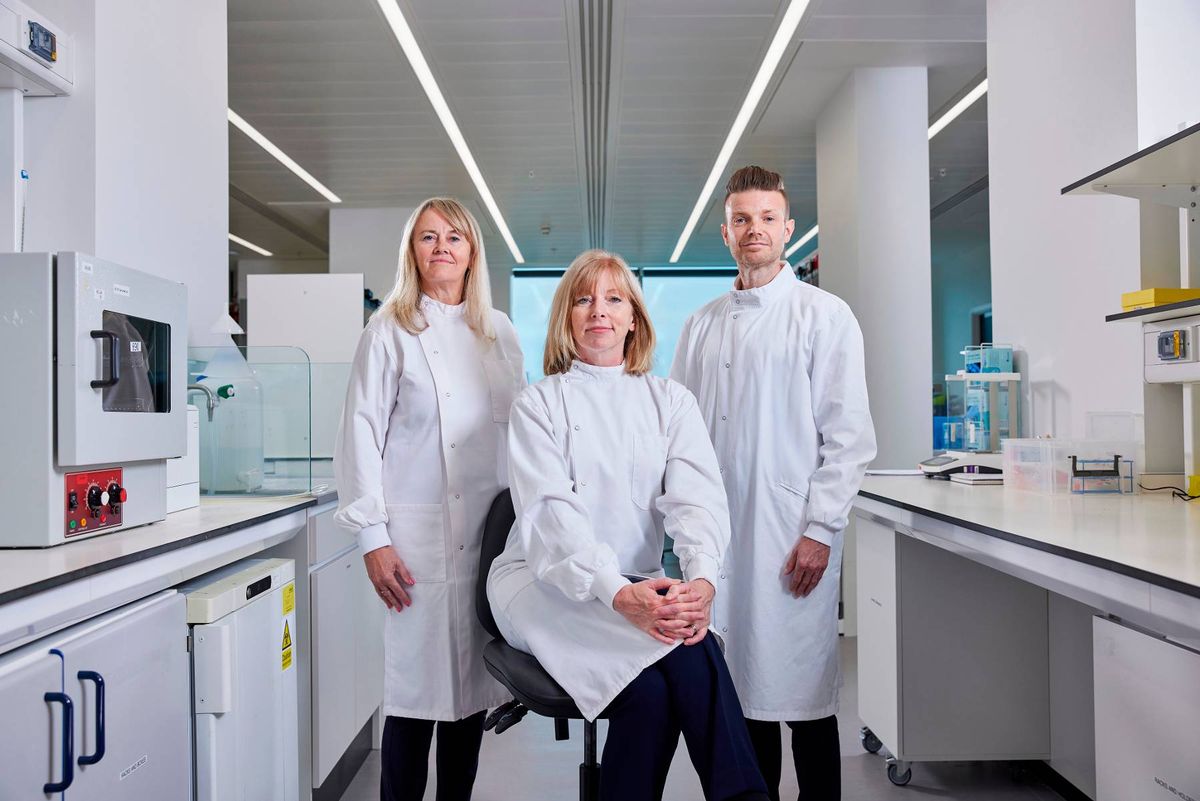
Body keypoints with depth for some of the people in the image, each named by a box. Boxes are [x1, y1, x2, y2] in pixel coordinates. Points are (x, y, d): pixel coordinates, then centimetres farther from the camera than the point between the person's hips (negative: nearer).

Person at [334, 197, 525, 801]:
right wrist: (373, 536, -8)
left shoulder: (500, 332, 13)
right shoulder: (391, 330, 2)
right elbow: (361, 433, -2)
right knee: (416, 685, 0)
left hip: (493, 534, 4)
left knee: (472, 681, 9)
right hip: (420, 534, -3)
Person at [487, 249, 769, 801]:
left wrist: (702, 579, -26)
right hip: (545, 585, -2)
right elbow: (549, 511, -12)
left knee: (656, 689, -32)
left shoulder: (671, 402, 12)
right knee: (688, 662, -30)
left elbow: (698, 498, -4)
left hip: (638, 586, 3)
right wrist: (617, 592, -29)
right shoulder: (539, 404, 4)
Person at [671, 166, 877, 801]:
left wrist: (820, 531, -11)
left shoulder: (824, 316, 1)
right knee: (738, 687, 11)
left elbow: (849, 435, -5)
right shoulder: (701, 325, 14)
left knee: (803, 694, 2)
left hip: (793, 535, -4)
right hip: (716, 534, 4)